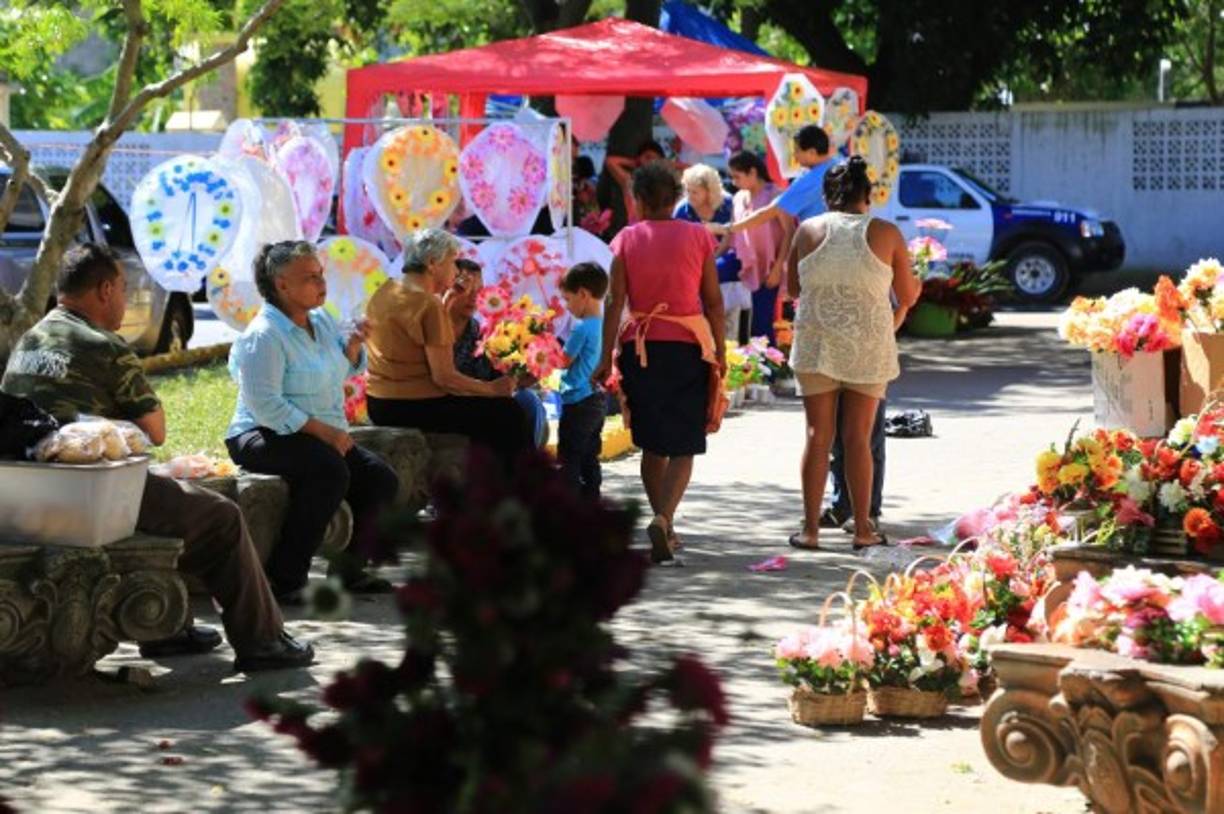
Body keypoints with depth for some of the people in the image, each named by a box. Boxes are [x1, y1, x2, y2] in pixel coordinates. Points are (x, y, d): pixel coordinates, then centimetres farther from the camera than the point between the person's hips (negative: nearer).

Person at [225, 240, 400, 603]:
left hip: (324, 435, 9)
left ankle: (348, 569, 13)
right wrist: (322, 430, -26)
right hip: (263, 437, -9)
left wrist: (353, 345, 2)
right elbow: (264, 404, -24)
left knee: (381, 479, -6)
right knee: (329, 470, -34)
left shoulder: (321, 320, 11)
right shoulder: (264, 335, -16)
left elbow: (345, 370, 26)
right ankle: (284, 579, -31)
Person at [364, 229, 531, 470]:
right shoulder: (430, 305, -18)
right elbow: (444, 376, -19)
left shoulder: (384, 293, 9)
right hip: (414, 408, -10)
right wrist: (492, 388, -8)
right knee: (507, 413, 2)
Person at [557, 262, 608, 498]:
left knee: (568, 461, -3)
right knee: (590, 458, 15)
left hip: (578, 402, -9)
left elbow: (564, 361, -11)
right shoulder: (605, 325, 8)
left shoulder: (582, 328, -18)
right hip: (598, 400, 9)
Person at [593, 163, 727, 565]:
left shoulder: (627, 239, 1)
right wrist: (720, 351, 6)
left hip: (640, 347, 1)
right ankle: (663, 518, -22)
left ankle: (666, 529, 18)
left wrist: (606, 357, -3)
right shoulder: (698, 237, 0)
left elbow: (615, 302, -4)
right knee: (683, 447, -1)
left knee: (652, 444, 14)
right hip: (688, 346, -1)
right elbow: (713, 301, -1)